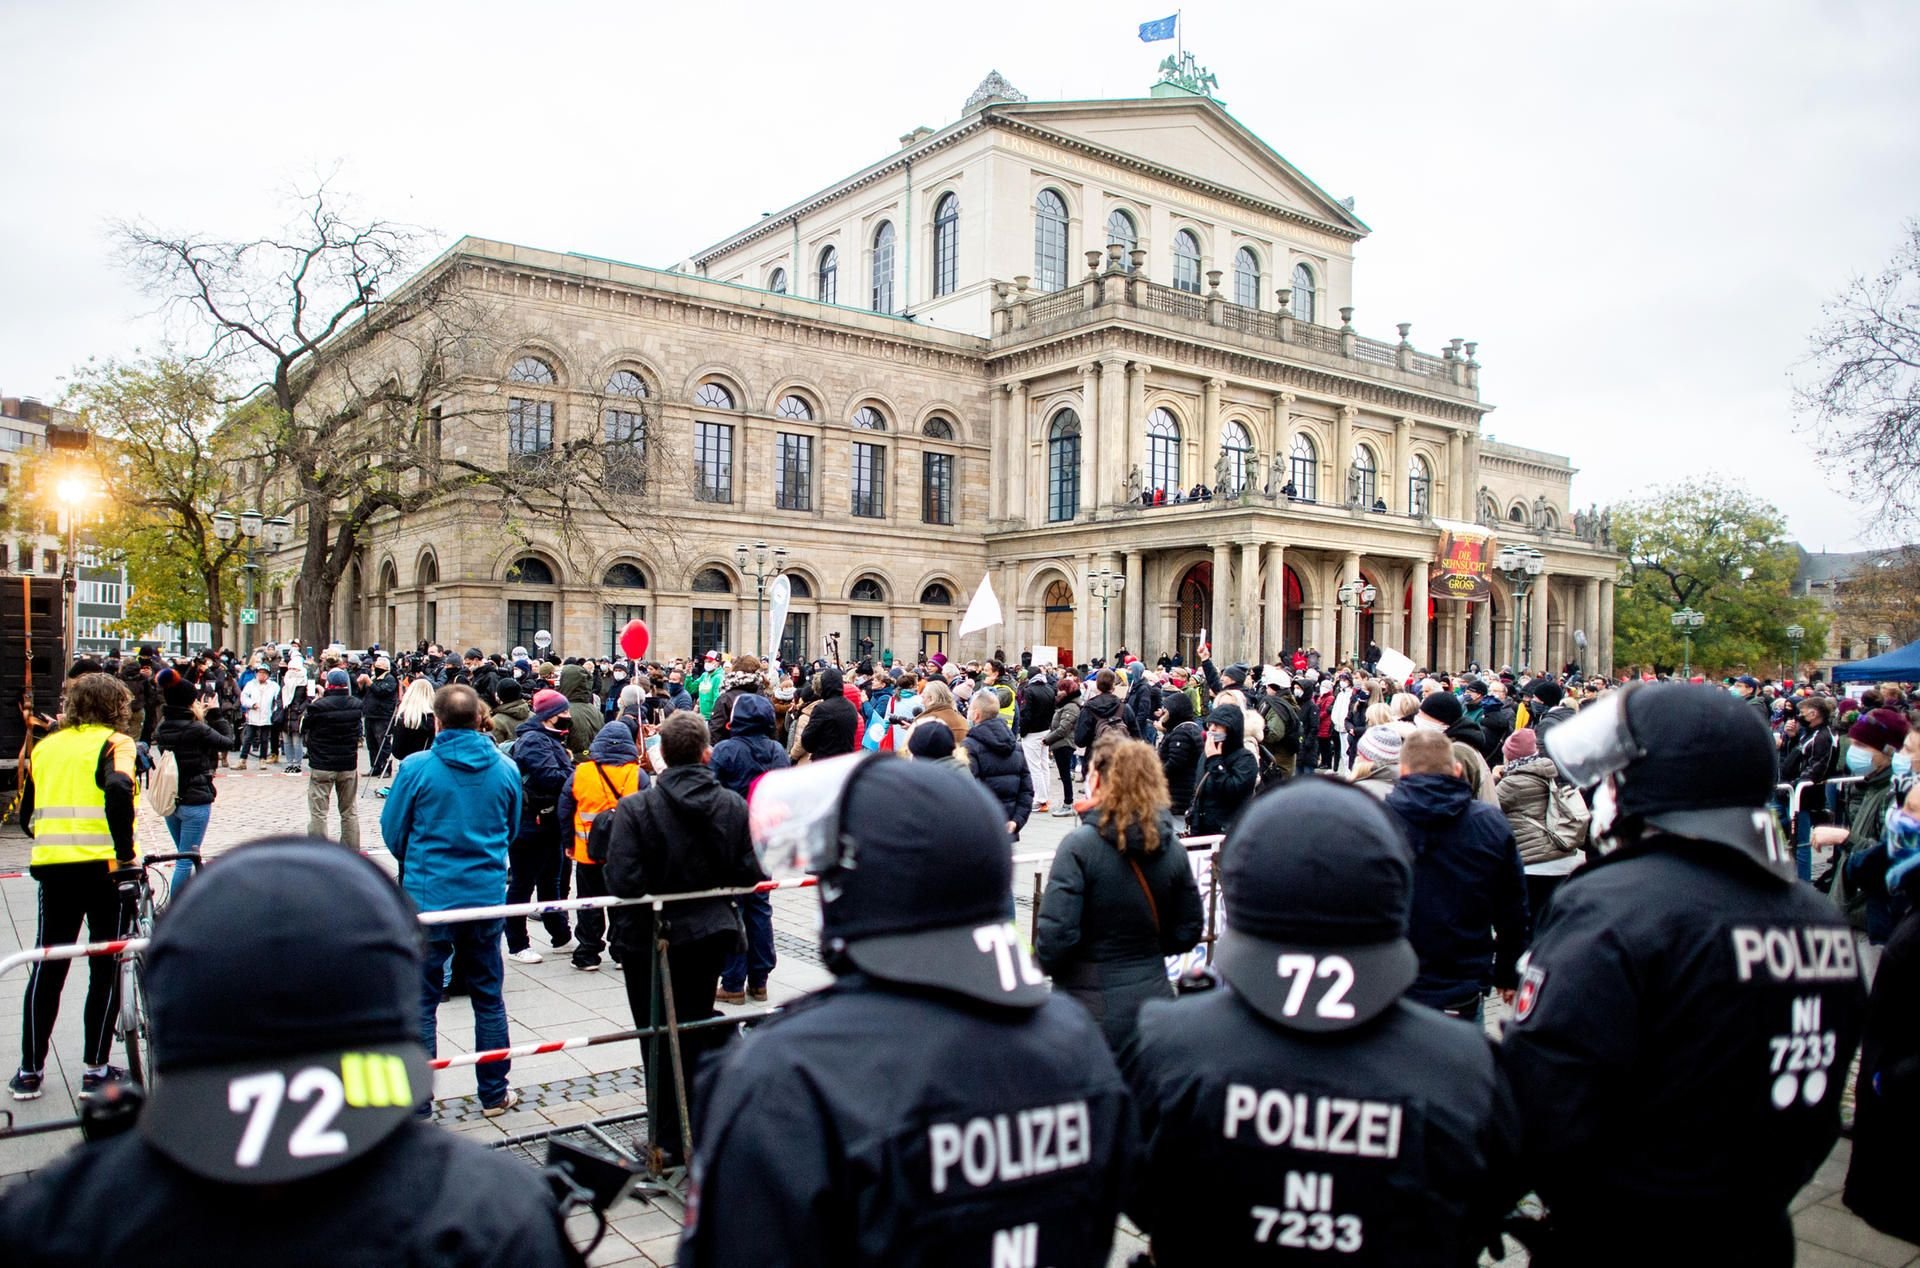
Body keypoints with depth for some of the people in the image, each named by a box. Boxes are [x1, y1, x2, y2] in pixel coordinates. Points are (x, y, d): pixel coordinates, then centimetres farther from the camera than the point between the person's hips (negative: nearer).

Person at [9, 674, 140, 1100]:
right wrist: (126, 852, -18)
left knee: (47, 968, 15)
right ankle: (96, 1070, 11)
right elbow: (117, 790, -23)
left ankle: (29, 1070, 21)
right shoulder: (115, 742, -4)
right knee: (106, 968, 7)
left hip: (52, 865, 5)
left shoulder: (45, 746, 14)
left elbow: (26, 814, 15)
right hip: (103, 865, -4)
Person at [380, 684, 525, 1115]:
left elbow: (393, 831, 0)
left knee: (421, 1002, 7)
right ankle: (494, 1093, 23)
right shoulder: (505, 769, -2)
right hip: (487, 897, 3)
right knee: (488, 996, 14)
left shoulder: (416, 767, -11)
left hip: (428, 898, -3)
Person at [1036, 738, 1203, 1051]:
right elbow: (1188, 932, 7)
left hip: (1092, 1010, -5)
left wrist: (1043, 962, 1)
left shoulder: (1080, 845, -16)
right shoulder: (1171, 847, 0)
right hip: (1153, 999, 5)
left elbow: (1056, 935, -19)